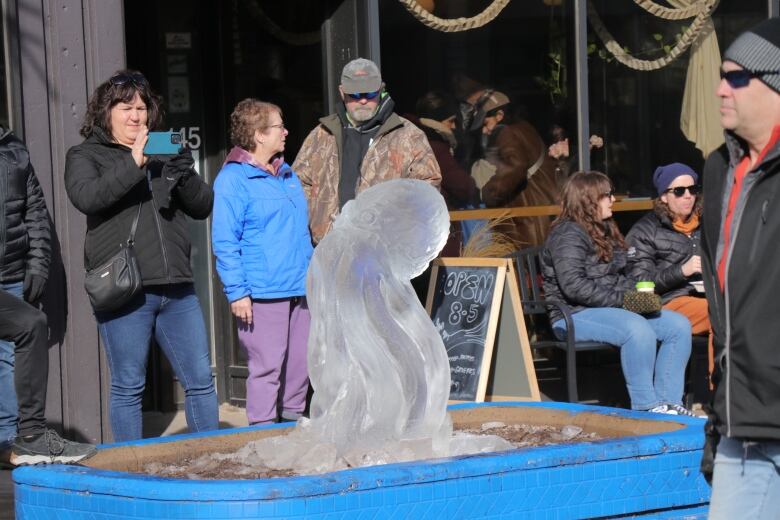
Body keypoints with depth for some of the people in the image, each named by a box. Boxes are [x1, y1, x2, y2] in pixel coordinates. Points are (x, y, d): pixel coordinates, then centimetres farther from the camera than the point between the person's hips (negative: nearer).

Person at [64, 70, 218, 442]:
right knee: (128, 387, 1)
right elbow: (86, 197, -15)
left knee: (200, 380, 5)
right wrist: (132, 164, -22)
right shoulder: (86, 156, 6)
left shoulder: (164, 152, 18)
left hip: (175, 287, 4)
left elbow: (203, 207, 12)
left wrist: (185, 176, -8)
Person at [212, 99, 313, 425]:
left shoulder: (288, 175, 16)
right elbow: (224, 242, -12)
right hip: (262, 294, -8)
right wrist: (237, 292, -16)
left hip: (300, 289, 8)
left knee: (299, 364, 11)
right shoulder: (233, 180, -8)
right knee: (268, 367, -6)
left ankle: (292, 418, 23)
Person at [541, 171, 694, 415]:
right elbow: (574, 287, -23)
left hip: (614, 309, 10)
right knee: (638, 329, -36)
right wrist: (621, 299, -21)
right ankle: (645, 407, -28)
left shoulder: (605, 230, 20)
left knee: (679, 325, -6)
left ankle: (667, 402, -10)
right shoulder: (568, 235, -11)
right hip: (575, 315, -10)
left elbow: (622, 275, 27)